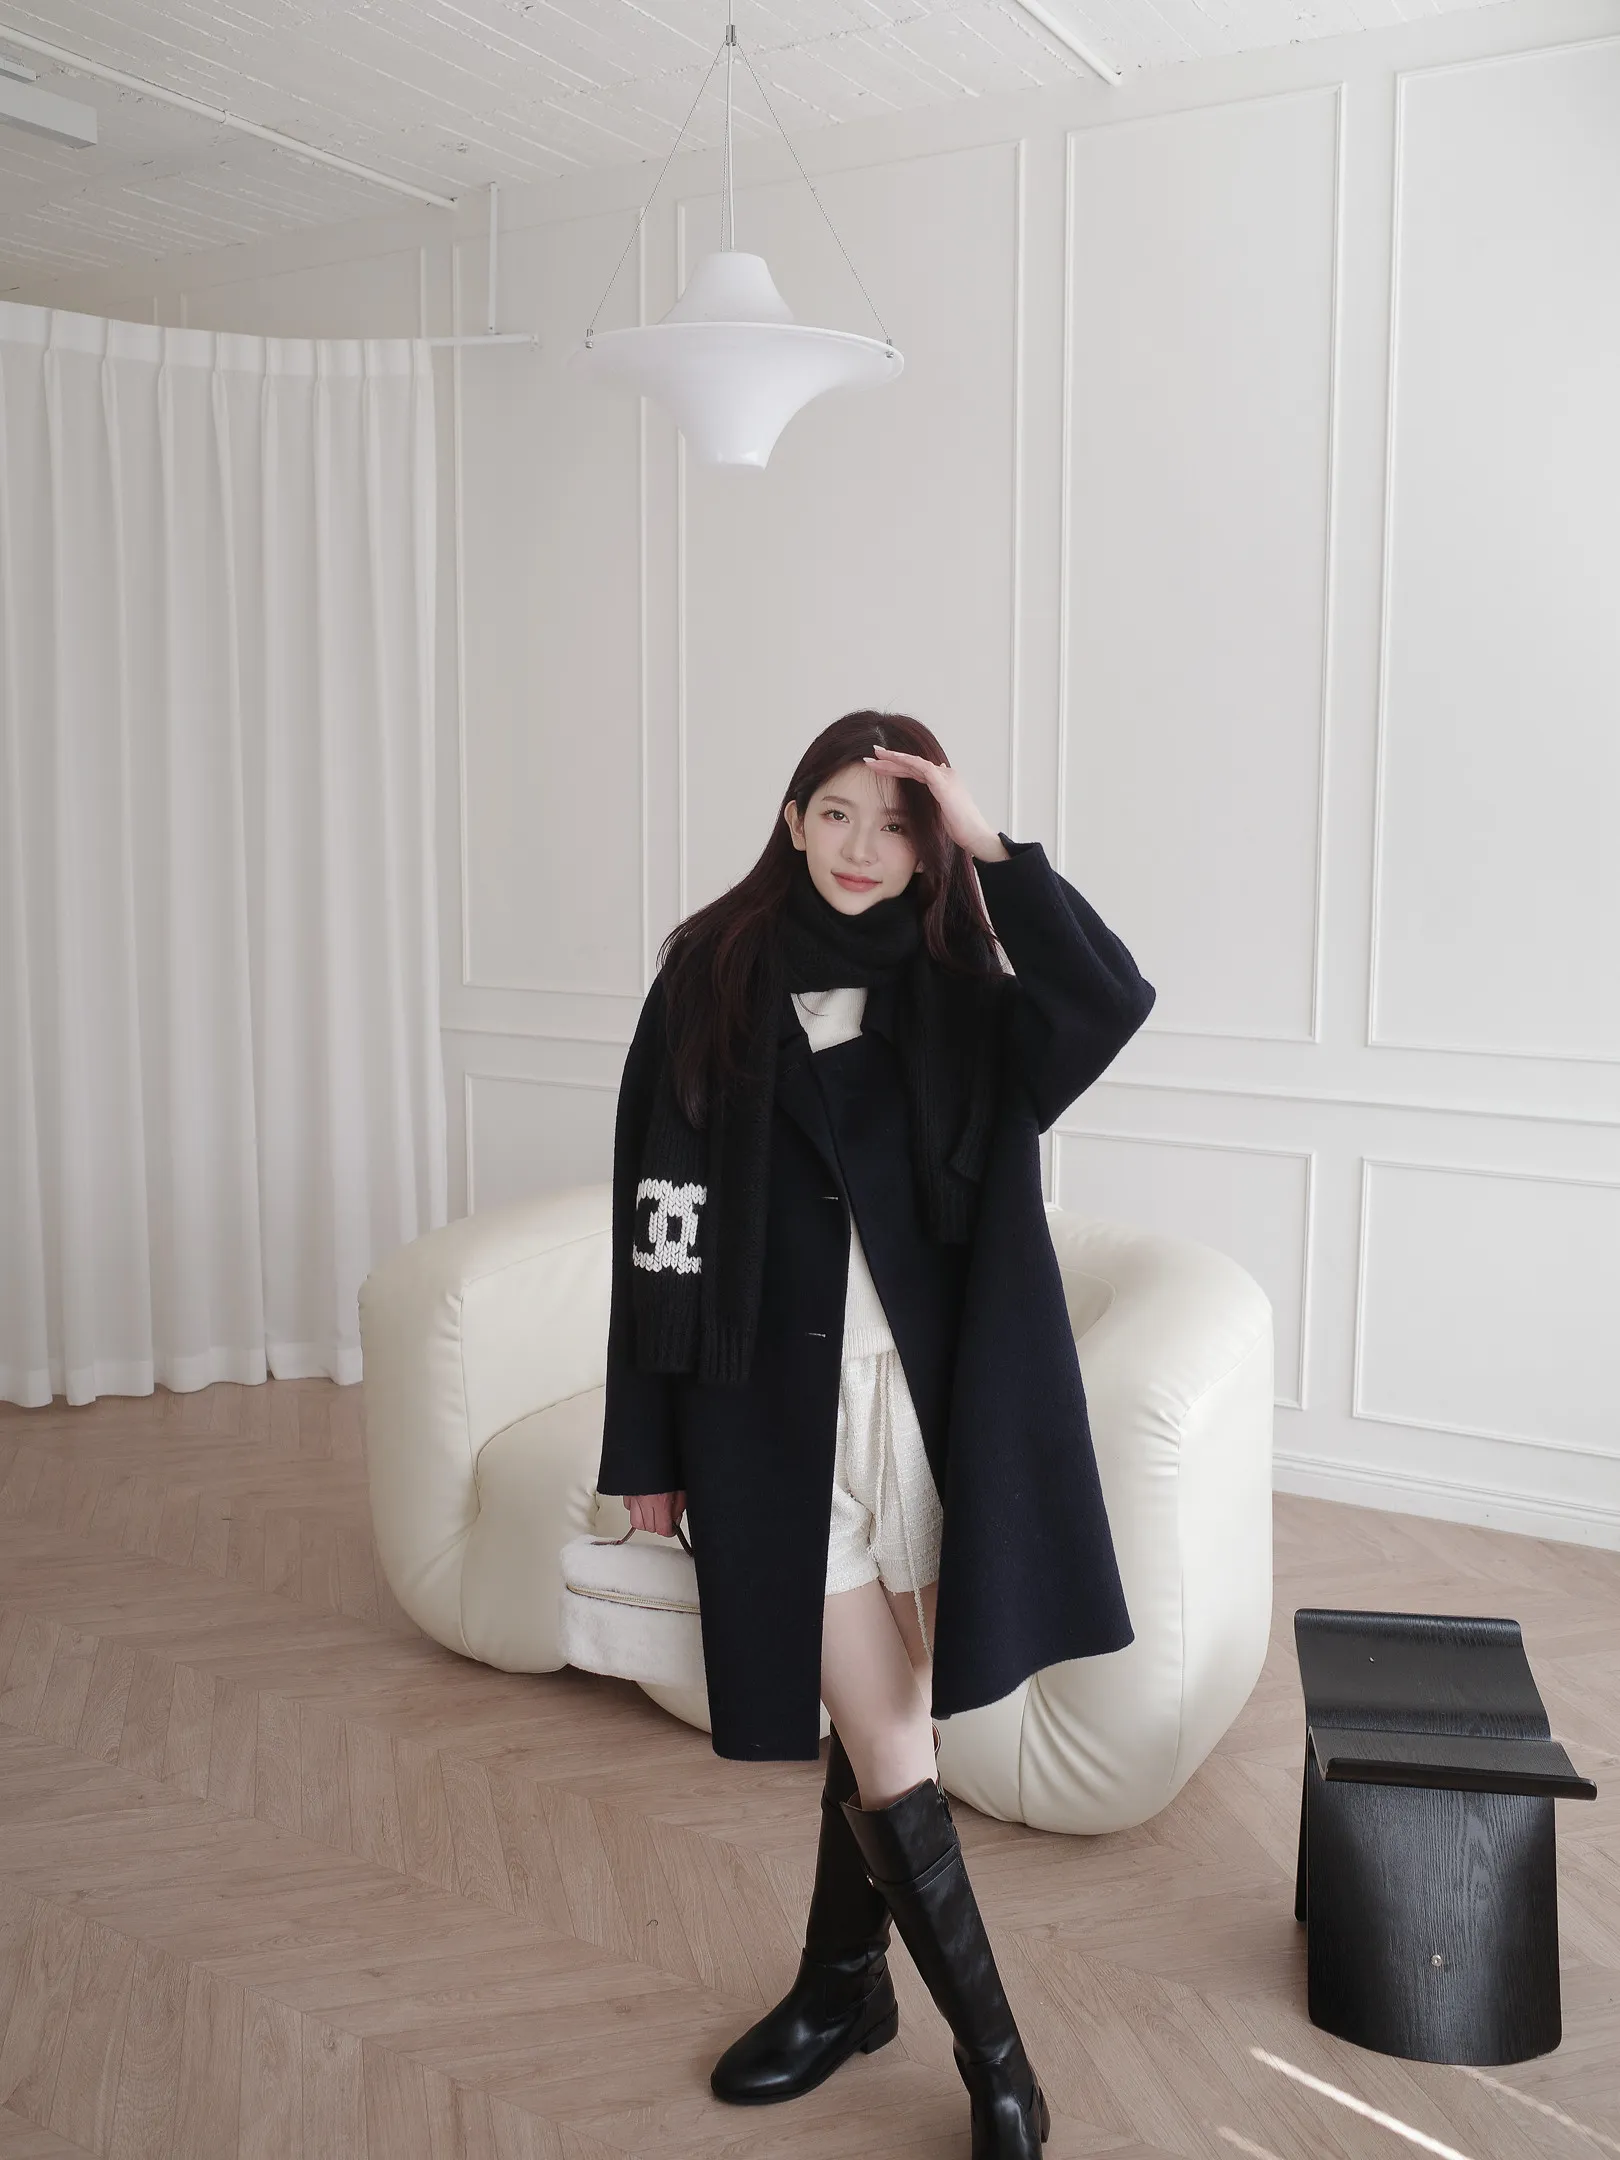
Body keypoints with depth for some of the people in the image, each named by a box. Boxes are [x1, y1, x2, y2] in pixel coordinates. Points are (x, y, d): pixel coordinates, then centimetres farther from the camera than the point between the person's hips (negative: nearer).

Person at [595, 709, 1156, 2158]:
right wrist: (647, 1444, 1)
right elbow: (656, 1213, 0)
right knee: (889, 1746, 2)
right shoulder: (712, 975, -1)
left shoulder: (957, 984, 2)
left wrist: (991, 848, -18)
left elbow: (1113, 1002, -18)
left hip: (932, 1394, 1)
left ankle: (843, 1981, 37)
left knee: (883, 1716, 12)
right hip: (774, 1401, -1)